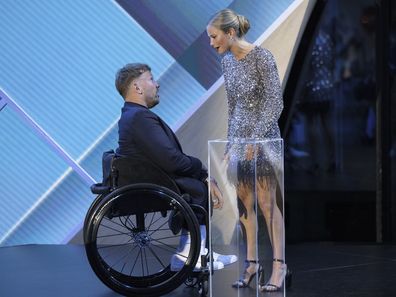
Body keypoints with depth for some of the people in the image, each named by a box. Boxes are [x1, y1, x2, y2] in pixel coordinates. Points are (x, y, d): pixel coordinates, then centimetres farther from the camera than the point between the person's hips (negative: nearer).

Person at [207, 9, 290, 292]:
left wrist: (257, 137, -19)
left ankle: (279, 265, -1)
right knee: (244, 203, 4)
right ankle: (252, 263, 11)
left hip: (264, 137, -6)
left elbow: (275, 102, -14)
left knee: (266, 203, -6)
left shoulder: (261, 56, -11)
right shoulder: (227, 62, 10)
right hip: (239, 137, 6)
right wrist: (231, 143, 14)